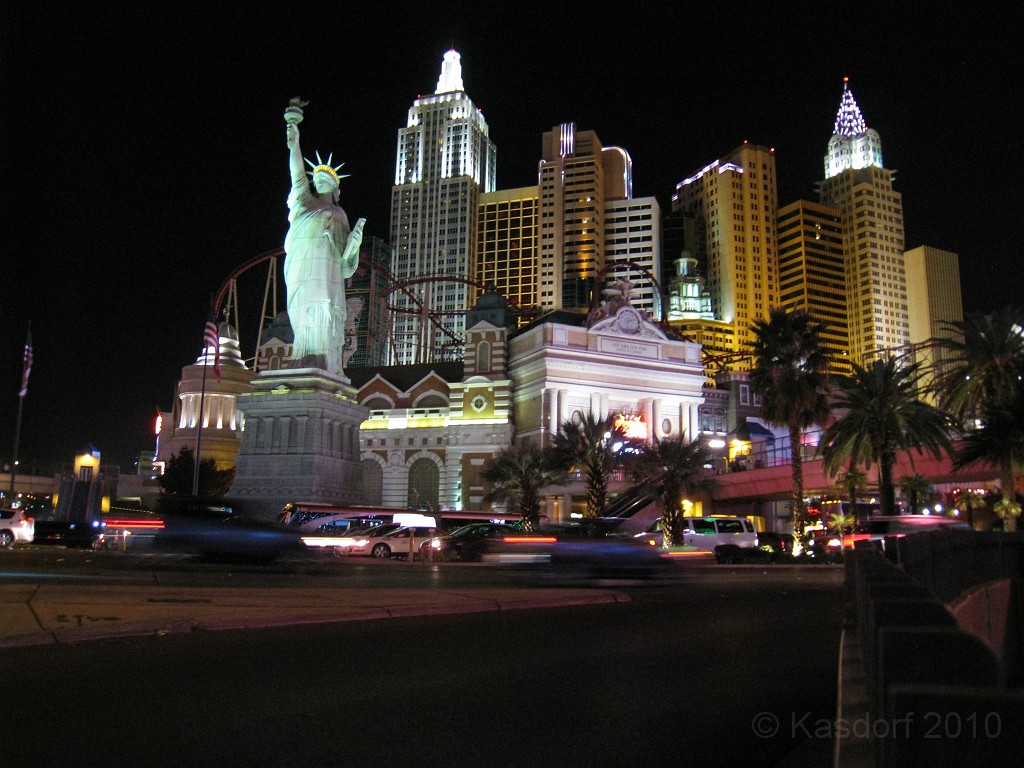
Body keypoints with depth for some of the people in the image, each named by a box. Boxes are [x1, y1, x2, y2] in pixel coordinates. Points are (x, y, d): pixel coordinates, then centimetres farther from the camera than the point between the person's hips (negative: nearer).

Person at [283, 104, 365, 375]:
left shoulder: (339, 214, 23)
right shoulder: (304, 200, 24)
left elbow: (346, 257, 15)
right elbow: (297, 173, 10)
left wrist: (354, 242, -5)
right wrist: (294, 144, 0)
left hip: (328, 270, 0)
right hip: (300, 269, 0)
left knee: (324, 319, -13)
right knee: (304, 319, -9)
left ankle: (327, 370, -20)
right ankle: (304, 370, -14)